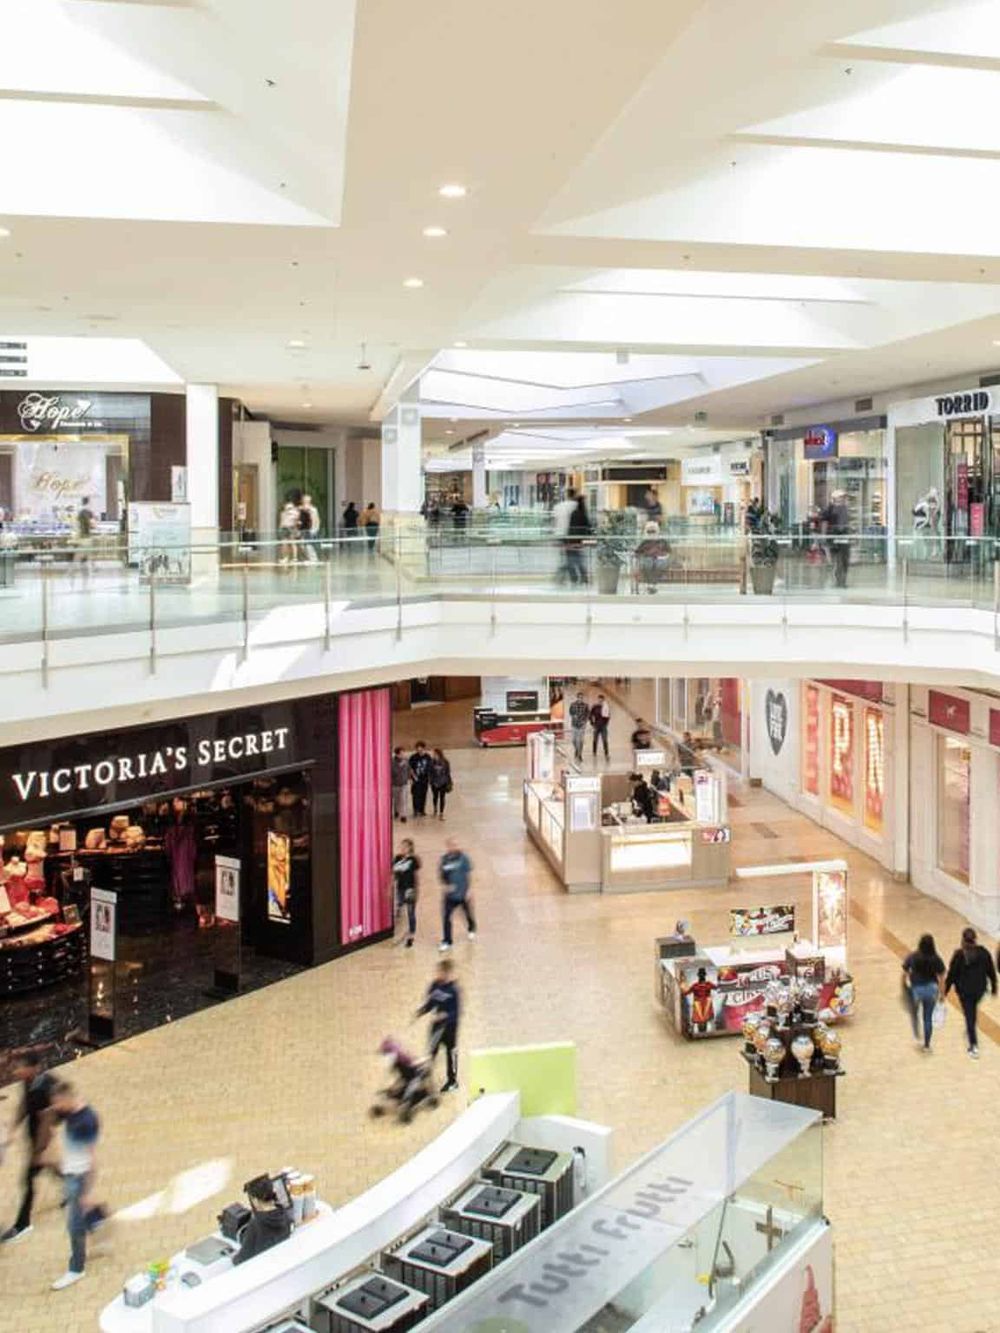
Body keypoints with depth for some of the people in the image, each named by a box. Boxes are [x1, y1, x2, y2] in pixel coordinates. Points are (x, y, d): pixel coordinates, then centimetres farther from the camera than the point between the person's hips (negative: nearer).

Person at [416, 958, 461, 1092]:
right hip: (437, 1024, 5)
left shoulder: (453, 990, -23)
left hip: (450, 1025, -5)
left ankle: (453, 1081, 27)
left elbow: (457, 1012, -21)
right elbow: (430, 1003, 7)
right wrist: (422, 1011, -10)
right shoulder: (435, 986, -5)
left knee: (451, 1052, 10)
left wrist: (445, 1016, -35)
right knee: (432, 1049, 13)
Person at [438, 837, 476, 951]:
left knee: (468, 913, 18)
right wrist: (446, 885, -14)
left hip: (463, 893, -1)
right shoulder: (445, 859, -4)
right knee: (446, 917, -5)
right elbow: (441, 874, 3)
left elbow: (468, 874, -7)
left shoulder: (463, 858, -12)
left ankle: (472, 930, 47)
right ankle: (446, 941, 5)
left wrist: (467, 890, -9)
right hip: (450, 894, 2)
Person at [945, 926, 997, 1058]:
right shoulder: (984, 952, -11)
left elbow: (951, 975, -13)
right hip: (980, 989, 3)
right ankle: (970, 1031, 49)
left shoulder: (959, 955, -19)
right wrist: (993, 987, 12)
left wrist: (945, 990, -3)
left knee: (969, 1015, 6)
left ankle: (974, 1046, 4)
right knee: (972, 1010, 30)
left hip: (964, 990, -3)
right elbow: (991, 971, -2)